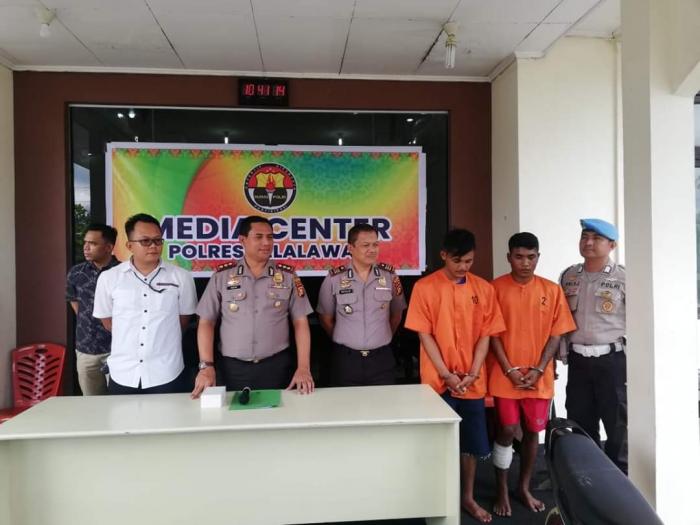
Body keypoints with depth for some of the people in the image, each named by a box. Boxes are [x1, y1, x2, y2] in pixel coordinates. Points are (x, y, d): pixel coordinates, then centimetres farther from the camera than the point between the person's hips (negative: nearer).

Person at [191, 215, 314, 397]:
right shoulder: (222, 276, 0)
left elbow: (300, 323, 0)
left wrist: (303, 367, -8)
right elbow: (206, 322, 3)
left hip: (277, 365, 0)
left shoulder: (288, 276, 0)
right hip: (233, 367, 0)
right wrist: (206, 366, -6)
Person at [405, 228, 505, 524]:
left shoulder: (484, 289, 2)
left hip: (473, 381, 3)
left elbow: (485, 334, 2)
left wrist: (473, 373, -7)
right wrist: (445, 374, -11)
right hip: (438, 380, -3)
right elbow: (424, 334, -7)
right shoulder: (424, 287, -7)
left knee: (472, 442, 14)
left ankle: (468, 497, 33)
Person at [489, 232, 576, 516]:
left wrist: (538, 369, -8)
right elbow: (492, 334, -5)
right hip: (505, 376, -2)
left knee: (533, 432, 11)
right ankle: (501, 490, 20)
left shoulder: (552, 290, 2)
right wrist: (509, 370, -11)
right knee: (507, 431, 0)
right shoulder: (496, 288, -5)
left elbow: (556, 334, 2)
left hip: (540, 377, 2)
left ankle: (524, 487, 31)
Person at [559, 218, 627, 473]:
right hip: (577, 360, 4)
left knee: (617, 424, 6)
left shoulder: (623, 277, -6)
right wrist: (562, 354, 10)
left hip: (612, 360, -4)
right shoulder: (568, 276, 6)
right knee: (580, 424, 13)